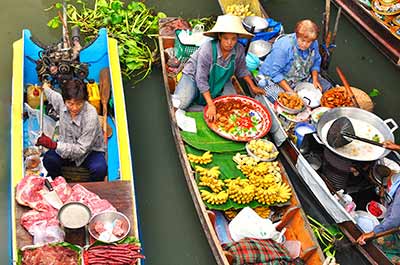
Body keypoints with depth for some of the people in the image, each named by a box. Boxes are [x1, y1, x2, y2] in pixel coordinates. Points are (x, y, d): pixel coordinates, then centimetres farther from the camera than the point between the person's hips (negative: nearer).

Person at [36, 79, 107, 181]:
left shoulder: (91, 116, -31)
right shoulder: (62, 101, -16)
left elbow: (81, 149, -28)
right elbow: (53, 96, 14)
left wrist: (53, 145, -37)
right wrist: (45, 88, 35)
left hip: (90, 152, -4)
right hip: (67, 148, 4)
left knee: (99, 168, -35)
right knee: (48, 159, -27)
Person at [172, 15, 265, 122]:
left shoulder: (239, 50, -20)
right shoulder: (207, 49, -35)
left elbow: (241, 70, 3)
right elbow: (201, 79, -32)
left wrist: (253, 87, 0)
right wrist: (211, 105, -36)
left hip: (219, 79, 5)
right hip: (194, 75, -5)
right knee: (182, 104, -23)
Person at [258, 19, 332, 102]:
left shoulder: (314, 44, -9)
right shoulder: (282, 46, -29)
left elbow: (316, 62, 9)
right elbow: (275, 73, -26)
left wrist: (315, 79, -7)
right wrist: (290, 91, -29)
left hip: (302, 78, 7)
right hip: (276, 79, -7)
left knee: (327, 87, 0)